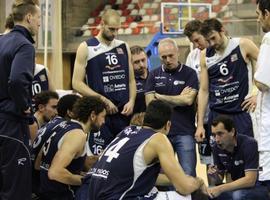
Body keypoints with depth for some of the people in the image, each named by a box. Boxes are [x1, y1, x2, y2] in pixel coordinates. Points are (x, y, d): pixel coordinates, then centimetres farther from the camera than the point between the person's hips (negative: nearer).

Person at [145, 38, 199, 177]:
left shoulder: (189, 73, 2)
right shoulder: (154, 75, 8)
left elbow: (188, 100, -11)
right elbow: (150, 103, -1)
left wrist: (160, 96, -4)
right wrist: (179, 98, -4)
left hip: (184, 131, -2)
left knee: (188, 175, -6)